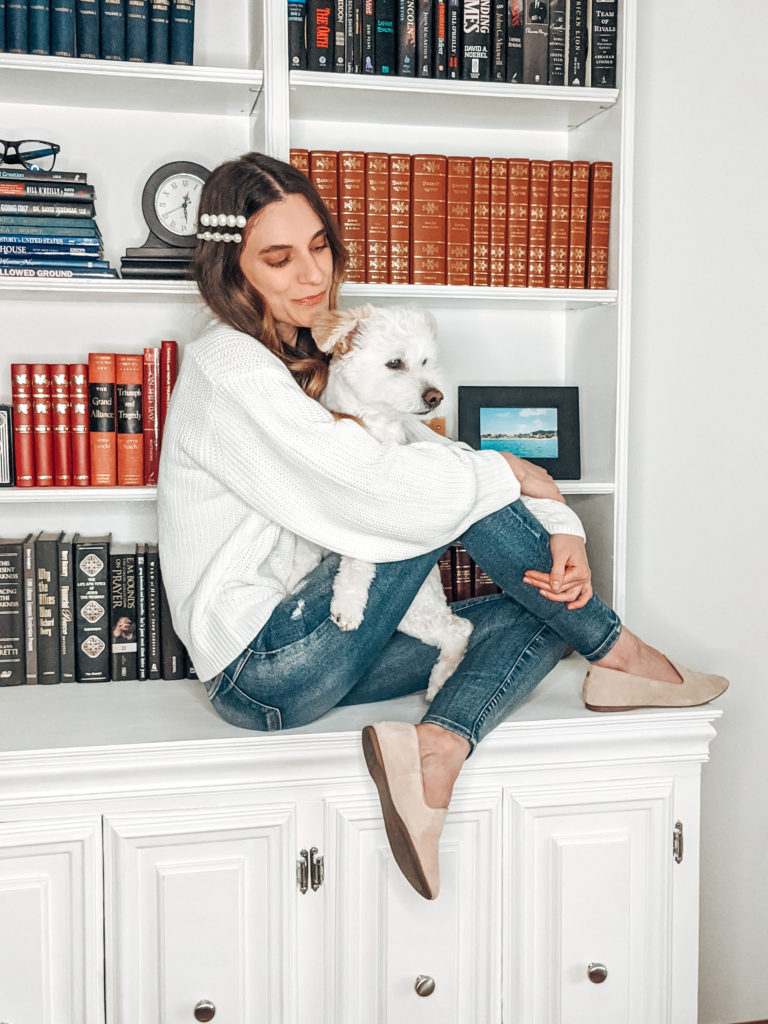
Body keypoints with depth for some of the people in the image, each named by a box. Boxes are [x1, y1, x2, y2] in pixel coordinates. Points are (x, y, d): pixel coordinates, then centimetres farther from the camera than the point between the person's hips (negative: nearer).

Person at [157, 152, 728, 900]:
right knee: (457, 489, -15)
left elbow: (420, 445, 7)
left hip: (316, 657, 9)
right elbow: (373, 489, -25)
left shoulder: (322, 359, 13)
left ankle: (434, 747, -23)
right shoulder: (227, 368, -14)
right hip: (265, 673, -9)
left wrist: (560, 529, -8)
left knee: (544, 604, 1)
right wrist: (510, 474, -10)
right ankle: (618, 656, -3)